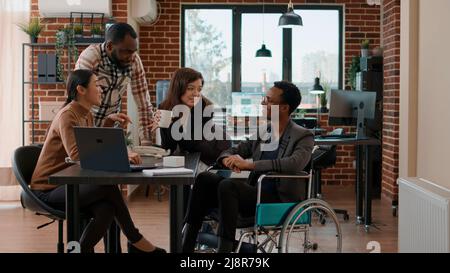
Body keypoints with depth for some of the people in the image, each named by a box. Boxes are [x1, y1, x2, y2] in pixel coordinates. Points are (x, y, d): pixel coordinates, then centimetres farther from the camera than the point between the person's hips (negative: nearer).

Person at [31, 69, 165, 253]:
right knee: (108, 185, -29)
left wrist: (109, 121, 10)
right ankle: (134, 241, -14)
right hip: (49, 189, -8)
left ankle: (83, 249, -9)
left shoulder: (87, 115, 11)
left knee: (107, 208, -25)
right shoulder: (67, 115, -17)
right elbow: (76, 155, -33)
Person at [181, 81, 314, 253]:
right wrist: (228, 160, -9)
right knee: (204, 179, -13)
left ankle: (225, 247, -29)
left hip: (279, 201, -7)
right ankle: (186, 246, -17)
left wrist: (249, 164, -25)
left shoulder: (303, 137, -4)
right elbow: (231, 152, 18)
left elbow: (295, 163, -25)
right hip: (254, 193, 7)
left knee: (228, 185, -30)